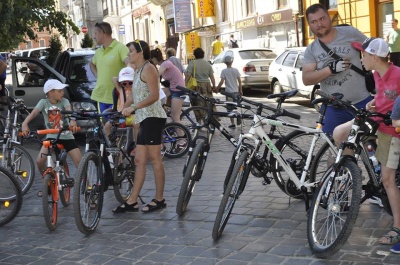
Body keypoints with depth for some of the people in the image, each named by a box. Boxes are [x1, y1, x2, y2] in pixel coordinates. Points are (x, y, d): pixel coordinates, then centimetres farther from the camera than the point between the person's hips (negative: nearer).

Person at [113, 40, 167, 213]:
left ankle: (159, 199, 4)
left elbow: (154, 95, -19)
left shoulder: (148, 68, -9)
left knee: (155, 159, -4)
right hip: (144, 119, 10)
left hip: (152, 117, -10)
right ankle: (132, 202, 9)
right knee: (139, 161, 7)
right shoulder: (138, 71, 20)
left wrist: (133, 107, -24)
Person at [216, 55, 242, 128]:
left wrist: (217, 88, -2)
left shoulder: (224, 71, -10)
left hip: (228, 92, -4)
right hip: (236, 91, 4)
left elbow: (221, 82, -16)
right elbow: (239, 81, 2)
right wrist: (240, 90, 12)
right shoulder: (236, 70, 1)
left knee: (230, 108, 1)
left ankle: (233, 124, -2)